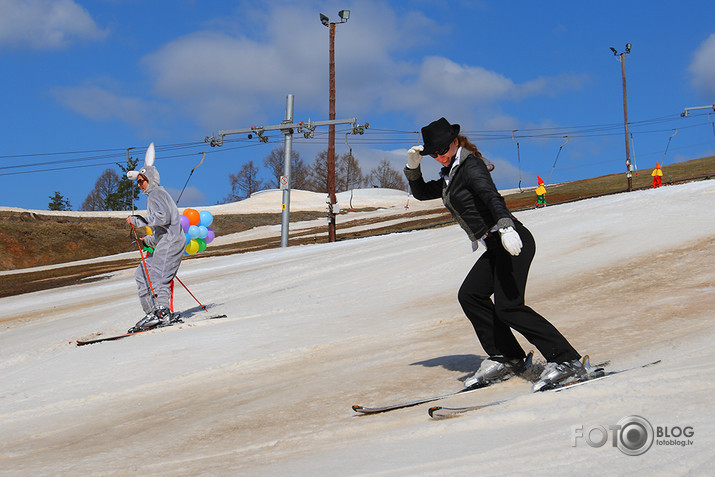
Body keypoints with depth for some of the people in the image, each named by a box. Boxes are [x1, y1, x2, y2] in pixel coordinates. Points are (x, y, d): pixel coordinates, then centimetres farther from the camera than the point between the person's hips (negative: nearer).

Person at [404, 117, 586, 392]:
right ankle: (506, 358, 4)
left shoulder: (470, 166, -8)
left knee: (508, 307, -18)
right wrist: (413, 166, 15)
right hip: (496, 248, 10)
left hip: (512, 242, -10)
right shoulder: (450, 175, 20)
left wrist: (505, 226, -42)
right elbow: (421, 193, 32)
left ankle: (566, 361, -19)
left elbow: (492, 196, -25)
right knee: (470, 295, 2)